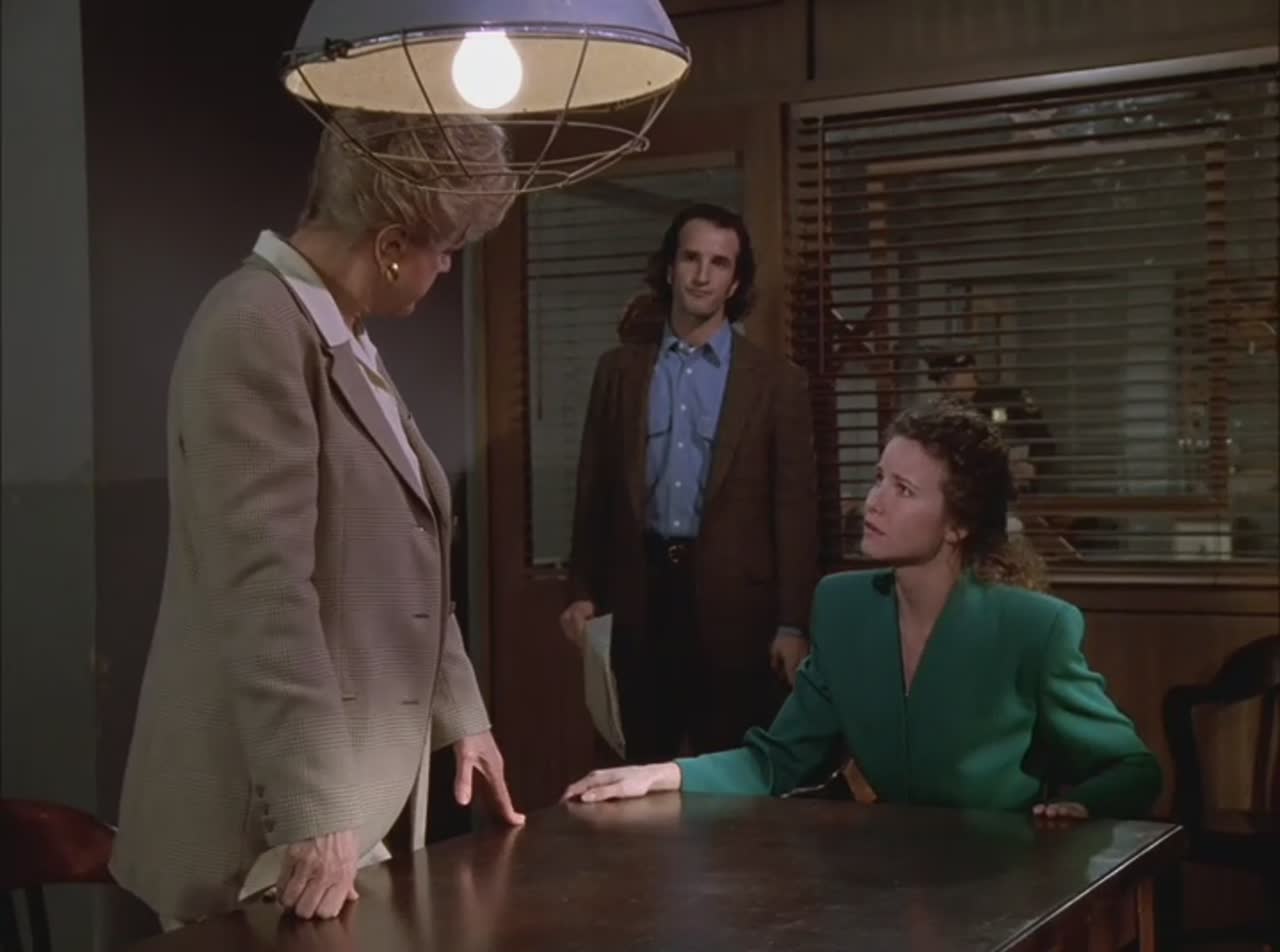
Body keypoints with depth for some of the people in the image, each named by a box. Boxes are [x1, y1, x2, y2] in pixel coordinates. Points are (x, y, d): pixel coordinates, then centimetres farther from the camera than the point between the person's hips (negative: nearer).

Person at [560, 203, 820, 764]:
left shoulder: (776, 380, 0)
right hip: (642, 592, 2)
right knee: (644, 772, 10)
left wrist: (792, 622, -8)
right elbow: (595, 486, 10)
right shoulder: (619, 368, 8)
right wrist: (583, 589, 5)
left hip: (734, 600, -2)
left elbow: (795, 506, -3)